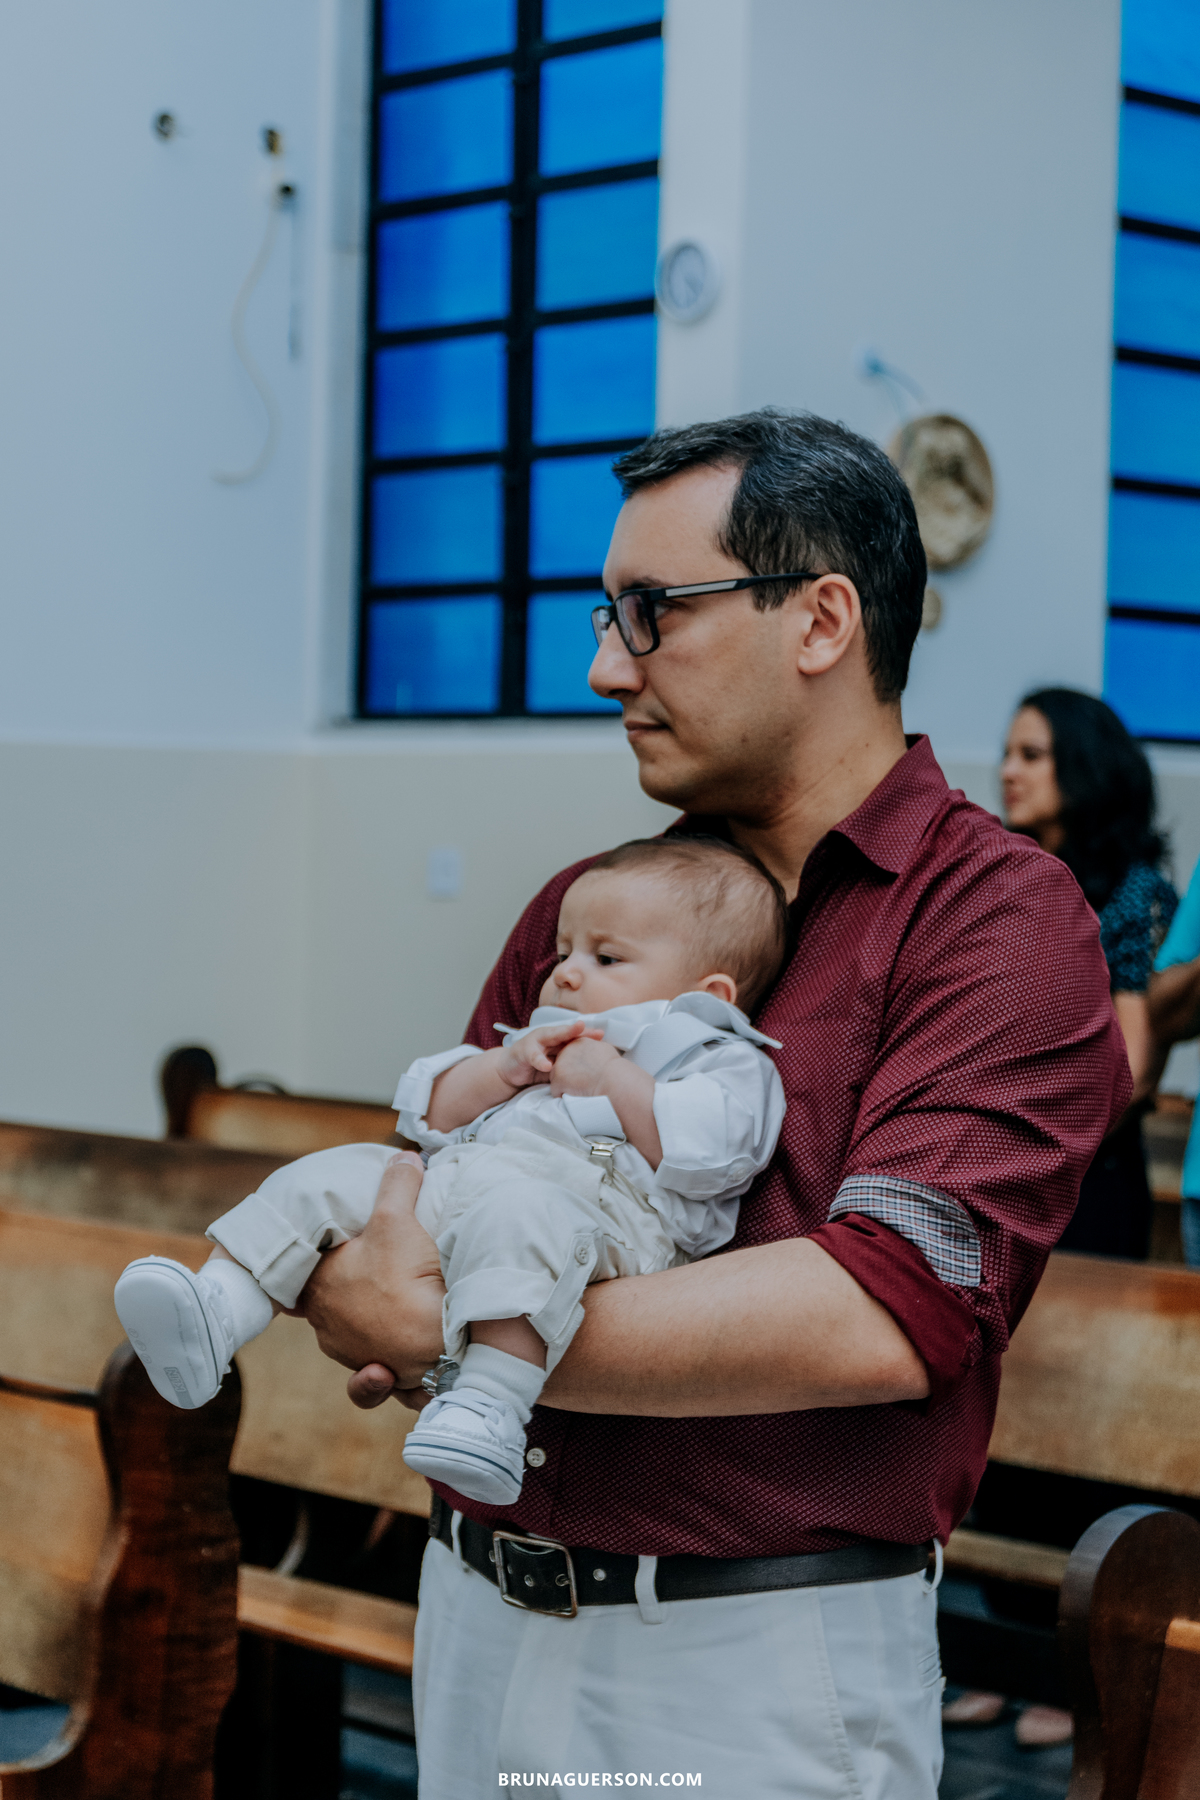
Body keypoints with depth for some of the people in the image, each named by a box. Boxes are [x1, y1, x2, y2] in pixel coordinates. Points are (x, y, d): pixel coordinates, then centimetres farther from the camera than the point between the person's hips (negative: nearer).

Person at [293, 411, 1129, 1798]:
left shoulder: (1002, 918, -10)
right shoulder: (582, 909, 10)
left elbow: (881, 1320, -22)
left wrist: (446, 1330, -19)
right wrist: (366, 1314, -12)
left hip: (760, 1677, -5)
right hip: (479, 1618, 5)